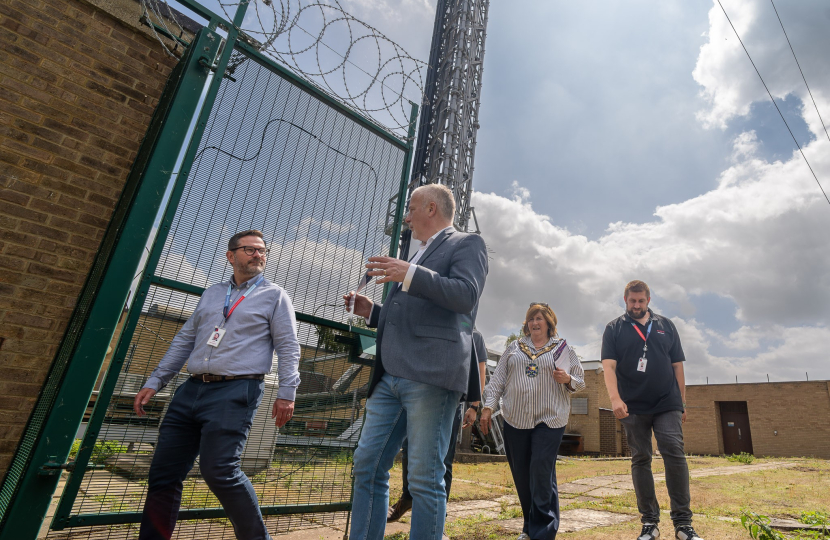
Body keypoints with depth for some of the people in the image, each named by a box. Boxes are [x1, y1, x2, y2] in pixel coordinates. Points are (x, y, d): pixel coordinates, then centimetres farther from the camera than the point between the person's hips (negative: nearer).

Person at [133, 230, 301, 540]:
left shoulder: (274, 295, 5)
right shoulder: (211, 294, 20)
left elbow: (288, 347, -1)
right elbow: (184, 341, 22)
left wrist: (287, 392, -11)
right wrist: (154, 382, 17)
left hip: (236, 392, -6)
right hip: (192, 389, 6)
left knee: (219, 470, -14)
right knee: (163, 473, 7)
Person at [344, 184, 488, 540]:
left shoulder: (467, 244, 5)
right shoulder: (419, 255, 29)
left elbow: (465, 295, -13)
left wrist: (410, 275, -20)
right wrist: (371, 311, 18)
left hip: (430, 375, -8)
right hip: (390, 376, 8)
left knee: (424, 479, -2)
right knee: (367, 467, 9)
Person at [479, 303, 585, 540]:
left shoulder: (563, 349, 6)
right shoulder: (514, 347, 11)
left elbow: (580, 381, 10)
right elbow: (498, 378, 8)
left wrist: (567, 379, -12)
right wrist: (488, 406, 1)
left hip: (550, 419, -3)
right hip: (515, 419, 3)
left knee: (542, 472, -8)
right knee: (521, 474, 9)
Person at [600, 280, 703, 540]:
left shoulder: (666, 326, 10)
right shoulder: (614, 329, 3)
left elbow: (677, 366, 12)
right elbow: (609, 366, -8)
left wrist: (682, 402, 9)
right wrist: (615, 398, -22)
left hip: (667, 404, 1)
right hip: (633, 407, -1)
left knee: (675, 454, -8)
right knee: (640, 460, 6)